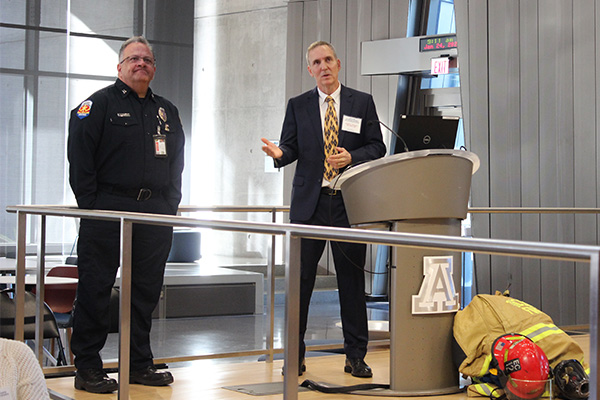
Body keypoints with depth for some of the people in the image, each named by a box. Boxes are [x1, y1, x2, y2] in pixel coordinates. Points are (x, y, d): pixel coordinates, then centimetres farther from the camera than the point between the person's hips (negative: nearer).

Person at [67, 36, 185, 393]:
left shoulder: (167, 112, 18)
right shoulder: (99, 104, 0)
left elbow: (176, 161, 19)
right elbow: (80, 158, -6)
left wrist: (171, 205, 9)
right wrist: (91, 205, -11)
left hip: (155, 216, 5)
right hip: (107, 213, -5)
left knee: (146, 291, 9)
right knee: (95, 291, -3)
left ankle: (140, 364, 18)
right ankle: (88, 368, 3)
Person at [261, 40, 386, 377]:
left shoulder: (362, 103, 8)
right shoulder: (298, 106, 11)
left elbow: (377, 147, 6)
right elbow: (291, 148, 8)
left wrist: (352, 156, -12)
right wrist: (280, 153, -15)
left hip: (349, 202, 0)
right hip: (309, 202, 0)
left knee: (353, 279, 4)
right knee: (300, 279, -1)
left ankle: (356, 357, 13)